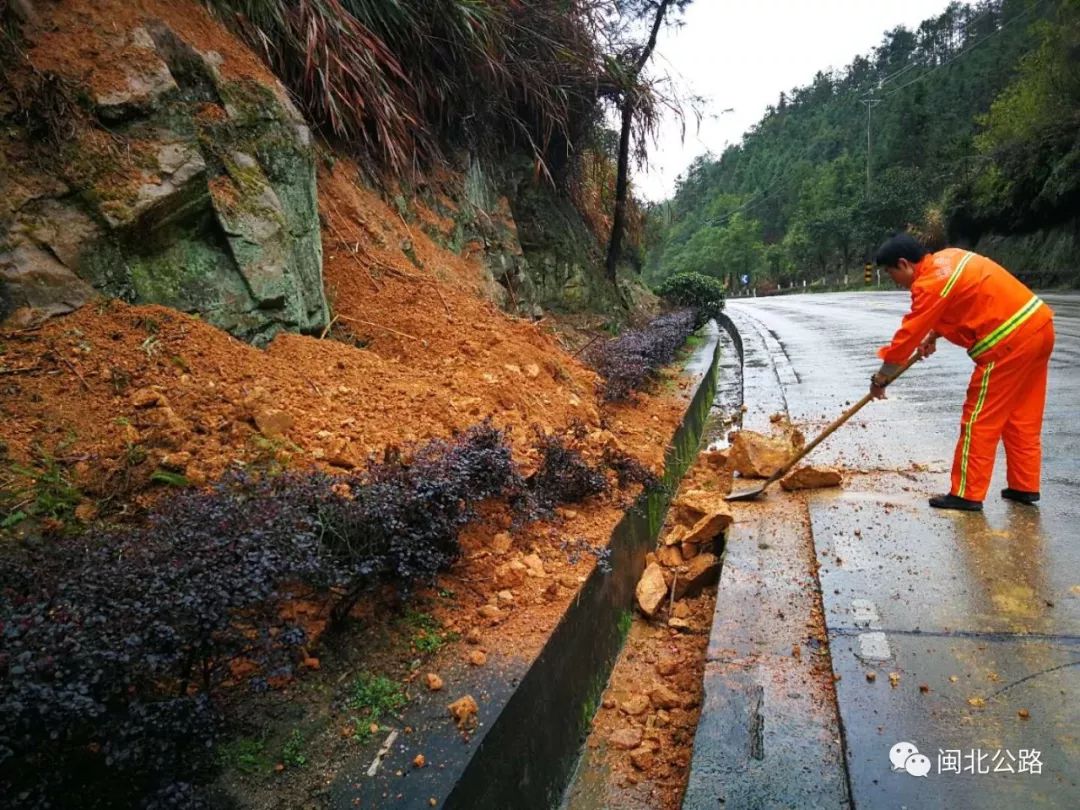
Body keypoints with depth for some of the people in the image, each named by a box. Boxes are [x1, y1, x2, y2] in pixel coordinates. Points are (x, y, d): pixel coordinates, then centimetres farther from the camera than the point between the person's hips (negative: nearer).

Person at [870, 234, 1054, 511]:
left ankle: (967, 494, 4)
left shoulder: (930, 284, -16)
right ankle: (1025, 486, 24)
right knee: (1023, 416, 16)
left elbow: (907, 335, -13)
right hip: (1040, 324, 10)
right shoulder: (947, 257, 12)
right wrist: (933, 336, 21)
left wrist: (880, 378, -3)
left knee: (980, 419, -2)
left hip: (1010, 341, -10)